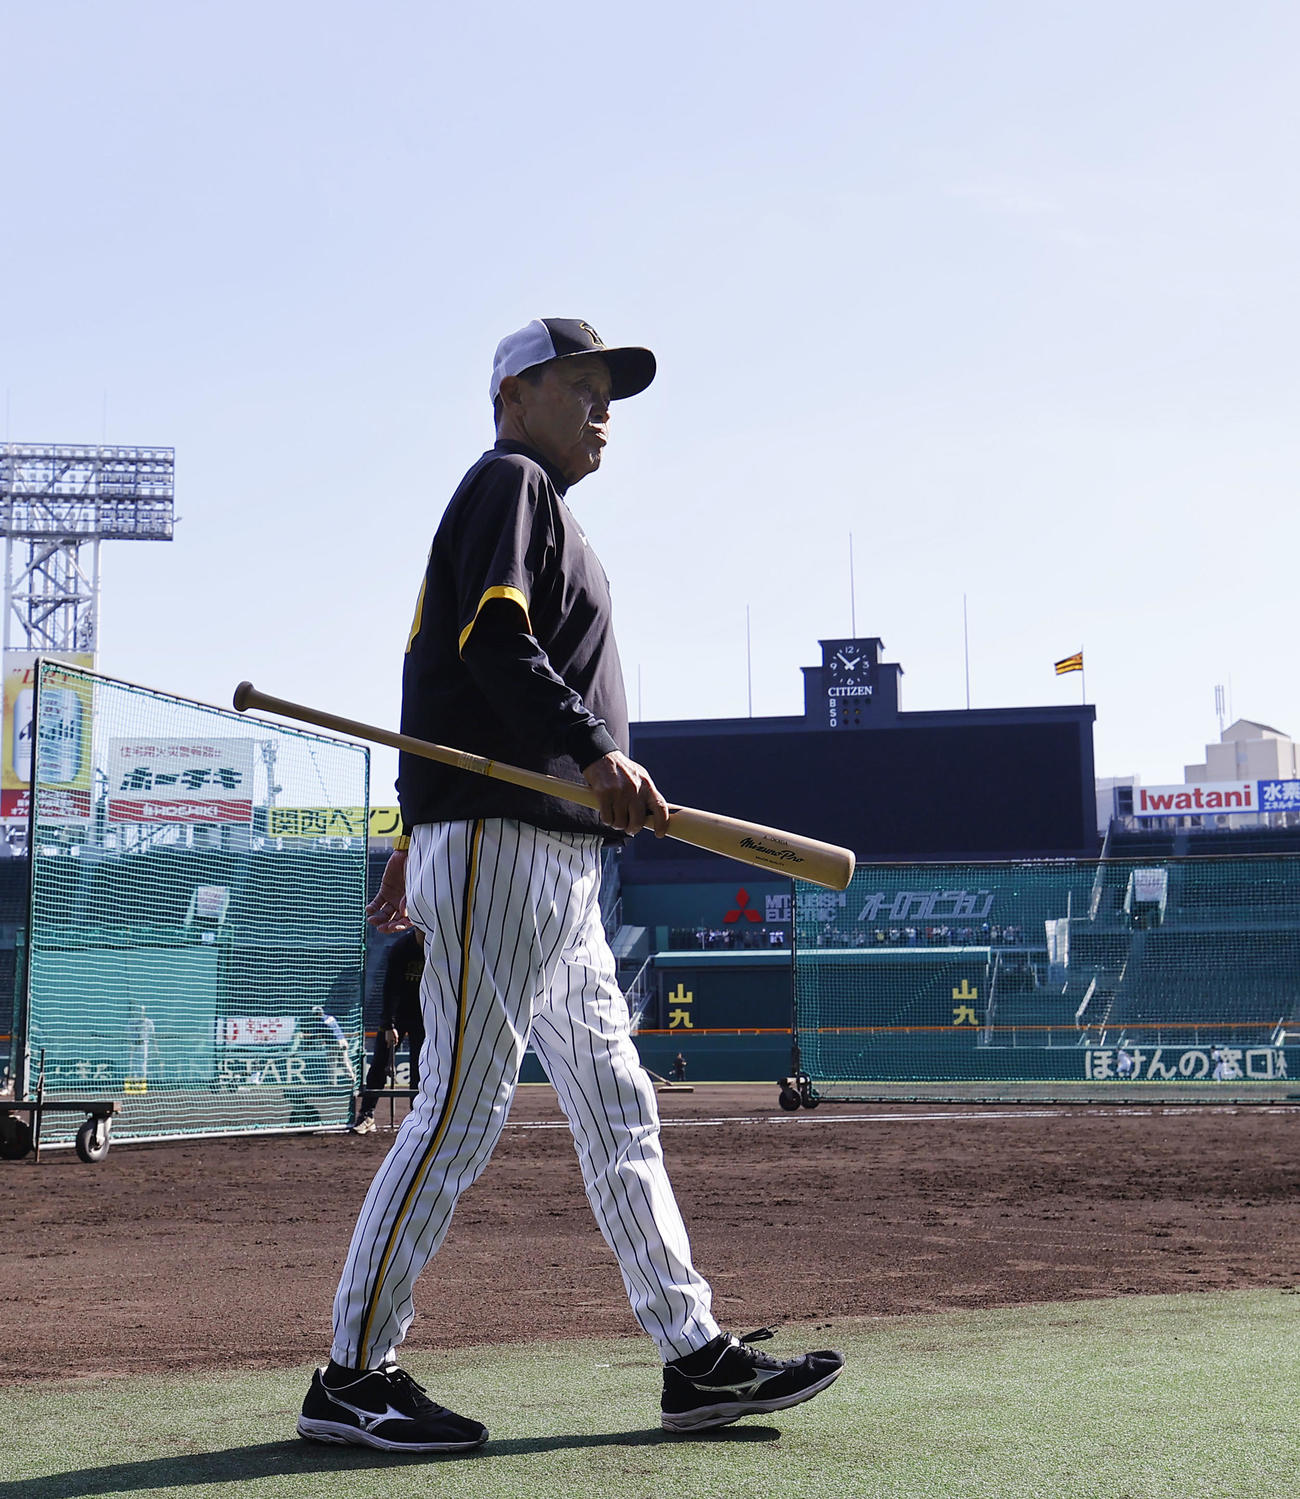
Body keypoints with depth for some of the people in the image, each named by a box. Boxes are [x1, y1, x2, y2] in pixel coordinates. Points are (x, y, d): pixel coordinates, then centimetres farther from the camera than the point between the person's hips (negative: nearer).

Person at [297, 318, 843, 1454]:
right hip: (500, 846, -10)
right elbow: (492, 638, -19)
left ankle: (697, 1357, 12)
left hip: (560, 867, 11)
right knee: (463, 1108, -9)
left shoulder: (543, 509, 27)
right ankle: (354, 1376, -2)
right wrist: (592, 749, -30)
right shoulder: (510, 483, -2)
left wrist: (420, 839, 23)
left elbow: (446, 677, 25)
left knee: (617, 1108, 8)